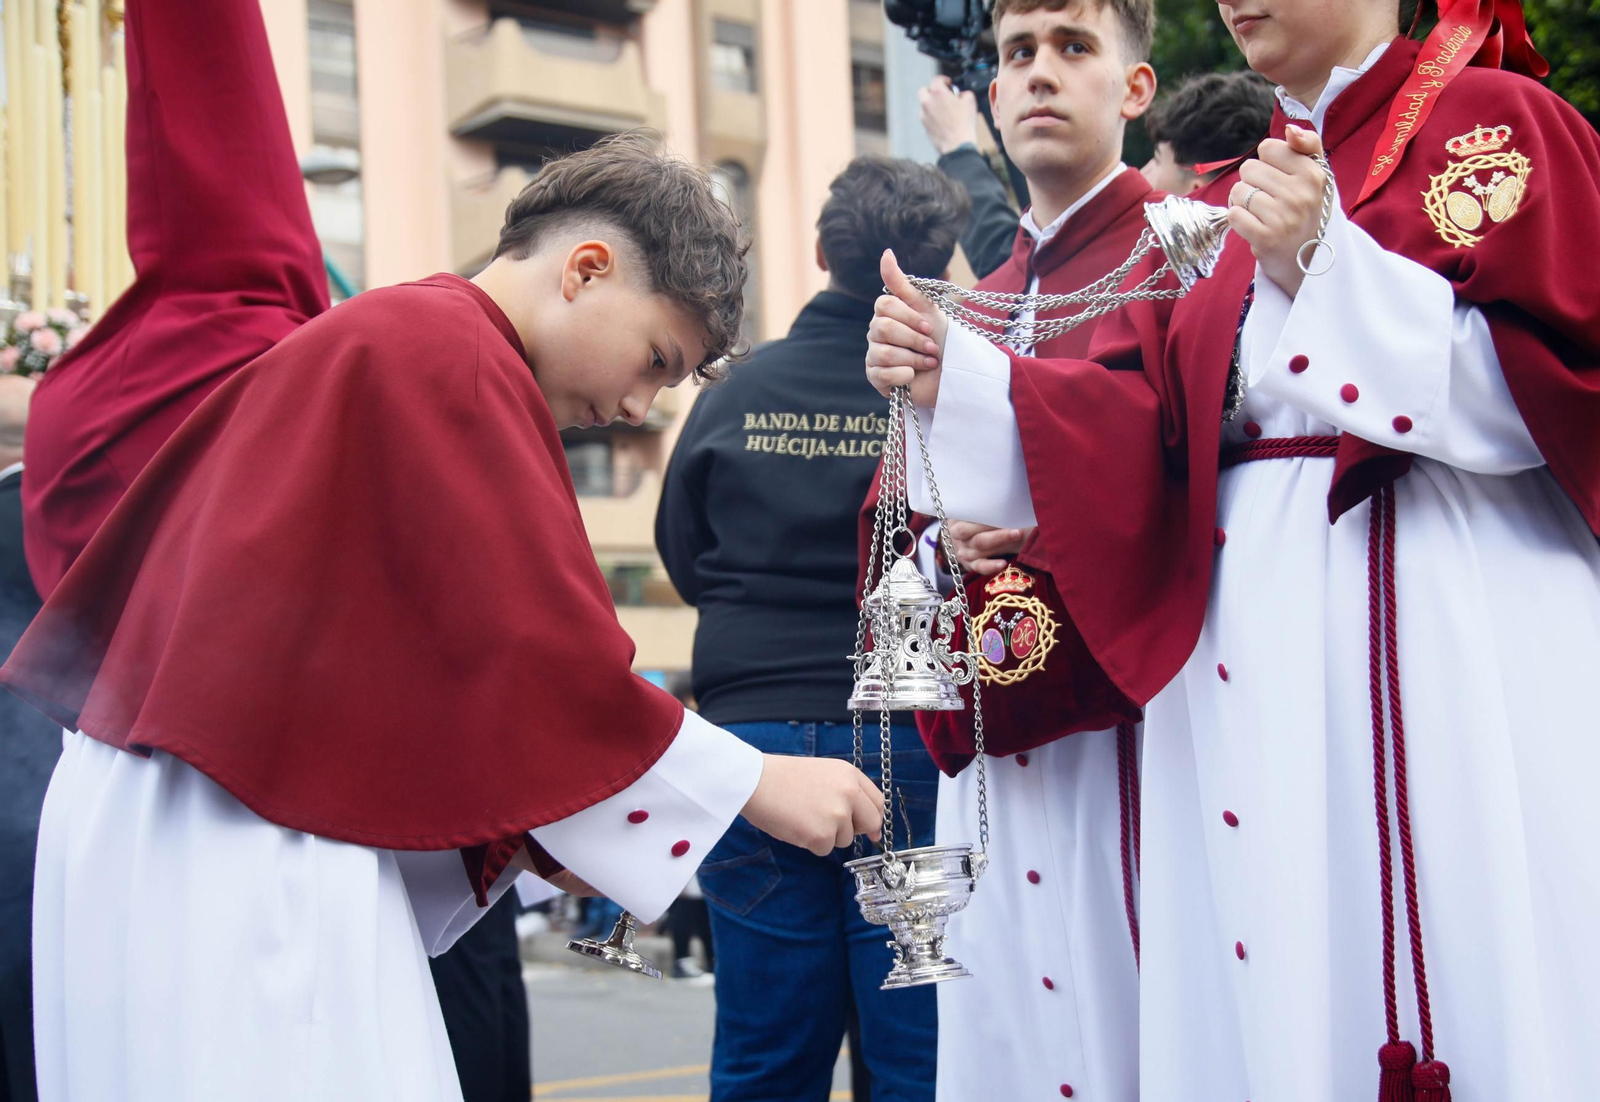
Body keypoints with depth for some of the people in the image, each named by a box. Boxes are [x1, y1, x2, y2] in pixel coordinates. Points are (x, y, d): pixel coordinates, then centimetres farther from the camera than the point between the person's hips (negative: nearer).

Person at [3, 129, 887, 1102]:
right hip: (236, 860, -10)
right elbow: (534, 648, -16)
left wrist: (528, 833, 13)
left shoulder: (389, 337, 19)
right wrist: (757, 784, -8)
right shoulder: (450, 358, -12)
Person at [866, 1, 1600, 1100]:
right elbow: (1142, 426, 9)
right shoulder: (1233, 205, 18)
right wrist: (955, 376, -5)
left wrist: (1325, 268, -18)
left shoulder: (1488, 122, 0)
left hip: (1450, 636, -5)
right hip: (1249, 661, 6)